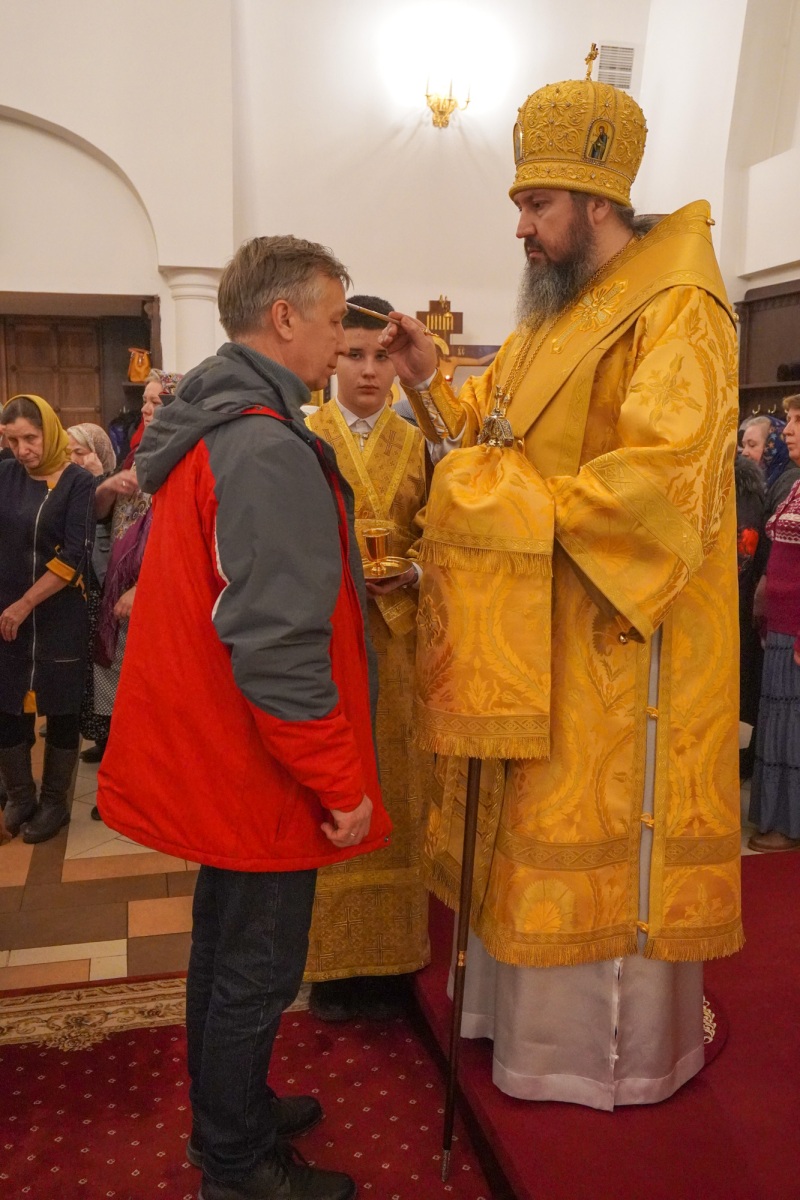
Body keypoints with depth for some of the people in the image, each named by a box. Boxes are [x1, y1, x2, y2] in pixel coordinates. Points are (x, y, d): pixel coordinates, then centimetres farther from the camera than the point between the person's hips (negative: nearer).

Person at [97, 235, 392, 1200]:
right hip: (261, 764, -10)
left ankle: (231, 1109, 44)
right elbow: (279, 648, -28)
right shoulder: (267, 450, -23)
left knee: (224, 946, 23)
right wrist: (339, 781, -20)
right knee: (258, 973, 9)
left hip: (214, 755, 10)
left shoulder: (206, 430, 9)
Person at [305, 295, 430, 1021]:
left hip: (395, 639, 2)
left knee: (393, 793, 6)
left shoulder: (419, 446, 9)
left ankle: (390, 961, 20)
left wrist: (406, 574, -10)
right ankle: (332, 962, 17)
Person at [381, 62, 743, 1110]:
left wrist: (521, 509, -20)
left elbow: (663, 474, -24)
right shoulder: (554, 320, 15)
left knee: (607, 831, 4)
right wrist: (429, 380, 1)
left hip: (620, 628, -8)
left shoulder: (676, 311, -12)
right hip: (537, 627, 8)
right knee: (539, 819, 16)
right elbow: (490, 427, 18)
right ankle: (533, 1002, 35)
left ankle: (621, 1042, 25)